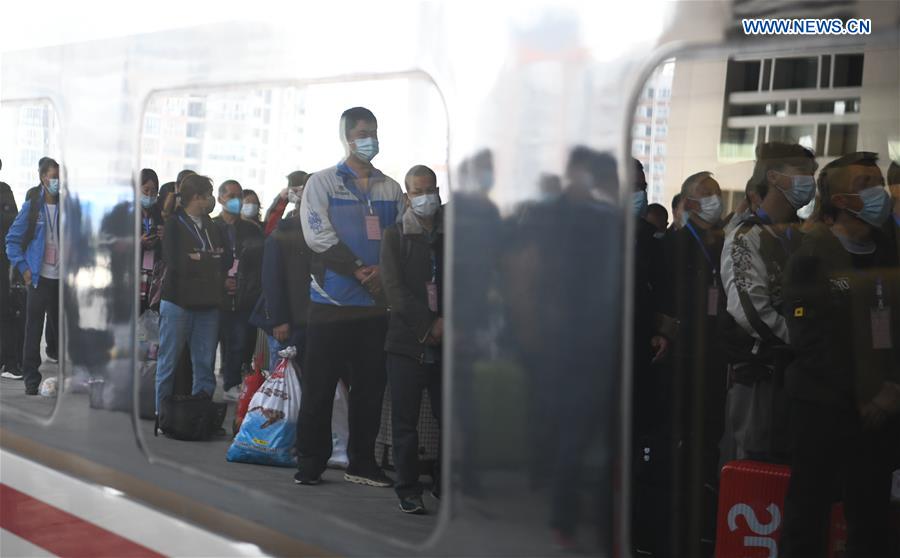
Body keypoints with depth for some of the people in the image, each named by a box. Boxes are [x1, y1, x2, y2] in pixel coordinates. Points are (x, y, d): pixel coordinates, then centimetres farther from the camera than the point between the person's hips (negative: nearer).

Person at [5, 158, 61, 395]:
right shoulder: (32, 206, -2)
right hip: (39, 277, -3)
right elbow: (13, 239, 1)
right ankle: (31, 380, 7)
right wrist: (23, 267, -7)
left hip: (62, 278, 3)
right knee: (33, 330, 1)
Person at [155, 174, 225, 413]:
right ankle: (162, 413, 7)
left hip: (207, 304, 5)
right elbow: (175, 262, -15)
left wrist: (199, 258, -5)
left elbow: (227, 260, 8)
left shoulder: (212, 227, 16)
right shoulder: (174, 225, -3)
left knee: (205, 364, 4)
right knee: (169, 362, 1)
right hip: (178, 302, -5)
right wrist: (211, 259, -7)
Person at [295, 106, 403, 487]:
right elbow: (318, 235, -8)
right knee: (319, 385, -1)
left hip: (378, 301, 4)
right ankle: (310, 462, 7)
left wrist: (384, 271, -12)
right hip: (333, 300, -4)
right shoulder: (323, 183, 2)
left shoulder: (391, 189, 13)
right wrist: (360, 270, -13)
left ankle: (362, 462, 15)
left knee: (370, 386, 7)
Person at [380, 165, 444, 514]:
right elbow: (394, 289, -3)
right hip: (407, 341, -1)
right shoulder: (395, 236, 7)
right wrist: (428, 325, -11)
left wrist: (447, 321, -8)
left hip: (447, 342, 1)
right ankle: (408, 489, 7)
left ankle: (446, 485, 14)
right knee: (405, 421, -1)